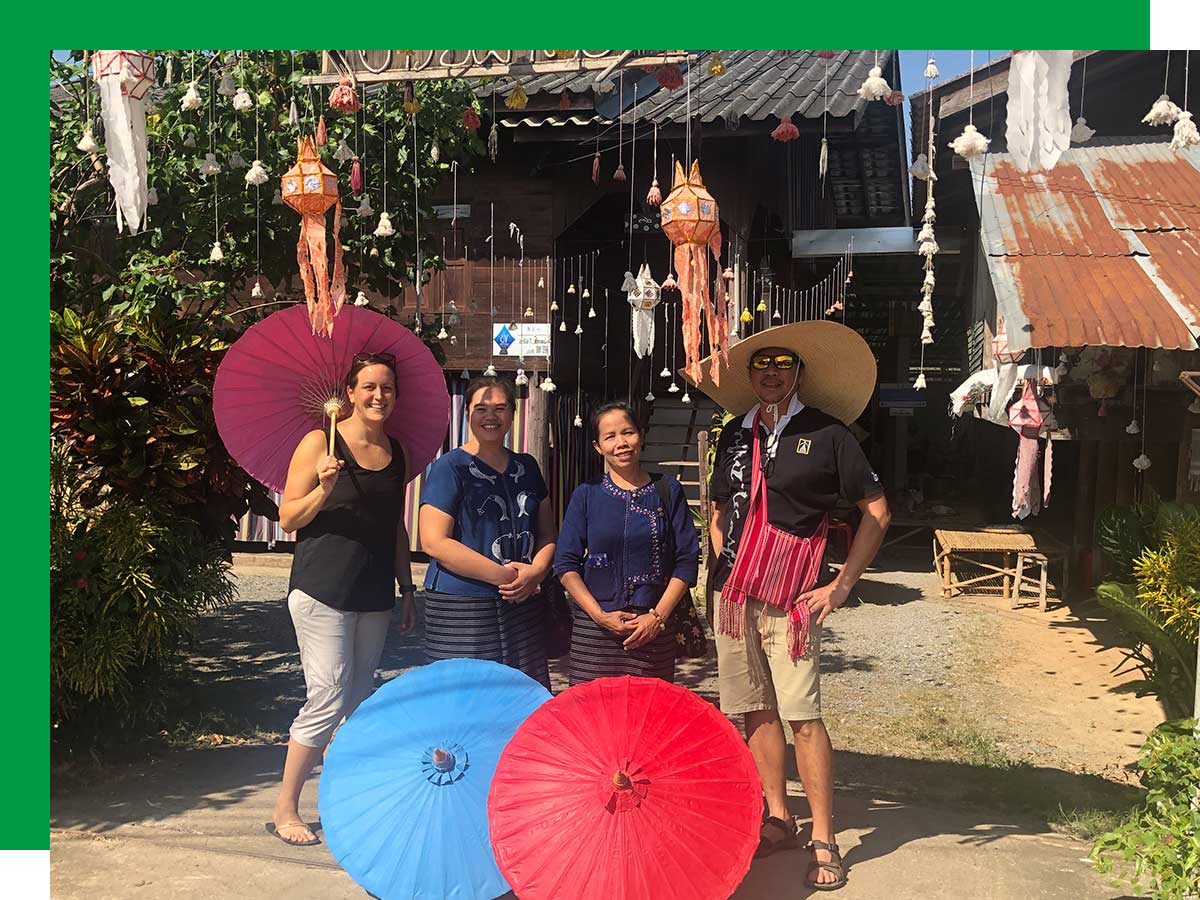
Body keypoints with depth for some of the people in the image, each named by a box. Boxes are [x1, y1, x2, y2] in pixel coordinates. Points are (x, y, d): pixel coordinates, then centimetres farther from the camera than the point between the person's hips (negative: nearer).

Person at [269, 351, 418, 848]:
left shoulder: (395, 452, 12)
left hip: (374, 596, 6)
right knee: (328, 698, -7)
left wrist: (407, 590, 17)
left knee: (359, 701, 9)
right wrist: (325, 488, -23)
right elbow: (288, 517, -5)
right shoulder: (320, 443, -5)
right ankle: (285, 810, 9)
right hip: (323, 590, -6)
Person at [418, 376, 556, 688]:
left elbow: (547, 532, 19)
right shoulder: (450, 468, -3)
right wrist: (503, 575, -14)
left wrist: (536, 571, -3)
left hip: (525, 603, 5)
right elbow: (434, 542, -12)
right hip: (461, 608, -5)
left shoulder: (527, 467, 15)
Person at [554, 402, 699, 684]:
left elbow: (687, 560, 3)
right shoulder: (586, 495, 5)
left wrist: (658, 616, -6)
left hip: (655, 630, 0)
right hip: (593, 629, 0)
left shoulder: (667, 491, 6)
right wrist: (600, 615, -8)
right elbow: (566, 565, 3)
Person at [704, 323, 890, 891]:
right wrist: (725, 567, 10)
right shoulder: (735, 436, 11)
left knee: (801, 715, -8)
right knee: (756, 710, 9)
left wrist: (841, 585, -4)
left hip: (791, 599, -5)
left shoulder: (826, 433, -3)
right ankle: (778, 821, 23)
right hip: (734, 594, 5)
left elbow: (877, 512, 0)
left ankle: (824, 841, 4)